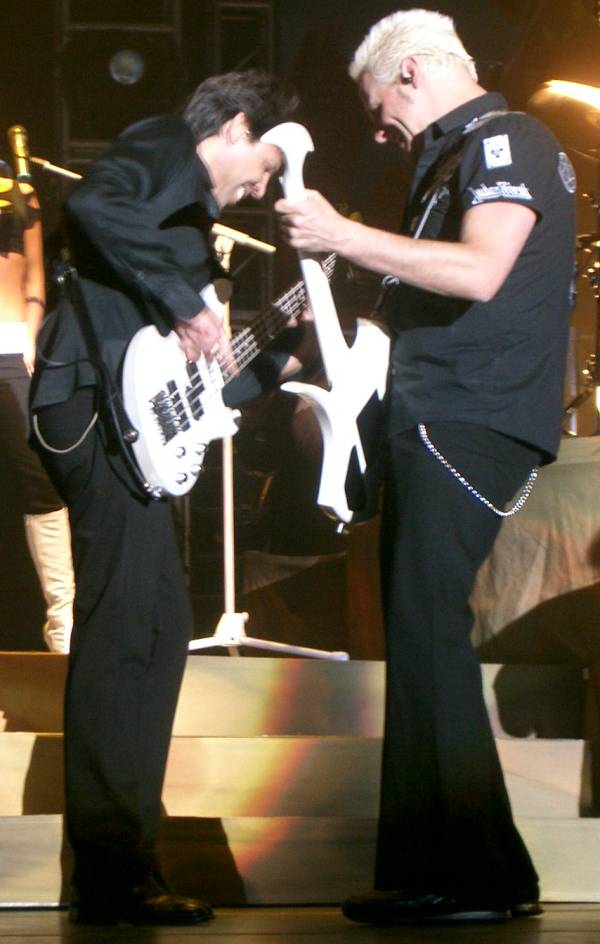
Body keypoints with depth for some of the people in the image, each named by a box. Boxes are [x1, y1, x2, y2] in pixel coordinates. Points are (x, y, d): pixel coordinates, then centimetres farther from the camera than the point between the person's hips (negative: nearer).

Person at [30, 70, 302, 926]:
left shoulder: (188, 204, 29)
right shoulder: (166, 148, 1)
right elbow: (92, 204, -24)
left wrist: (279, 362, 27)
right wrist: (189, 300, -19)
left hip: (124, 416, 11)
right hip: (98, 402, -11)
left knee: (153, 629, 10)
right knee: (126, 628, -14)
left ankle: (119, 866, 14)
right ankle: (112, 871, -16)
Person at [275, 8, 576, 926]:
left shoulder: (506, 141, -8)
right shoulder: (454, 156, 23)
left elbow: (480, 272, -25)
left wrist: (343, 235, -21)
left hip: (469, 425, -10)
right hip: (434, 420, 11)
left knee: (428, 633, -14)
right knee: (420, 634, 10)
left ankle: (478, 877, -11)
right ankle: (429, 864, 16)